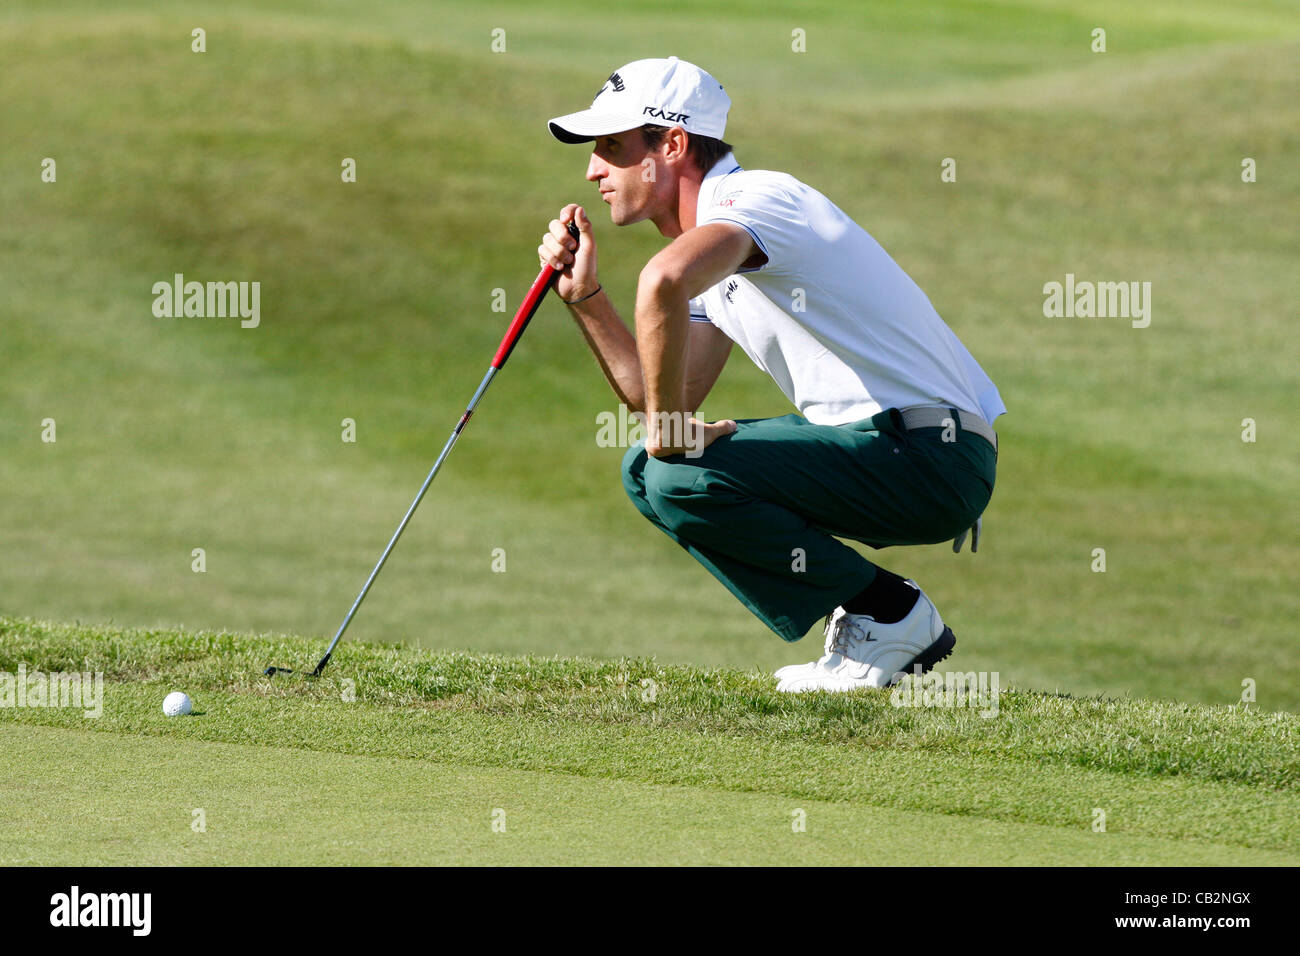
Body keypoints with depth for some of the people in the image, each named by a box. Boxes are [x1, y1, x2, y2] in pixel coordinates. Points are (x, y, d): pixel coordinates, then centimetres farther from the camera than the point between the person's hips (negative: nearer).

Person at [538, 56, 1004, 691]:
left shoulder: (751, 195, -15)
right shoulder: (715, 238, 17)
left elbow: (664, 280, -39)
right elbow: (658, 398, 16)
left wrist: (669, 426, -27)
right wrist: (584, 295, 8)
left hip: (931, 452, -10)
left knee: (683, 476, -22)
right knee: (648, 470, 11)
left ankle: (888, 614, -6)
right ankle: (861, 629, 10)